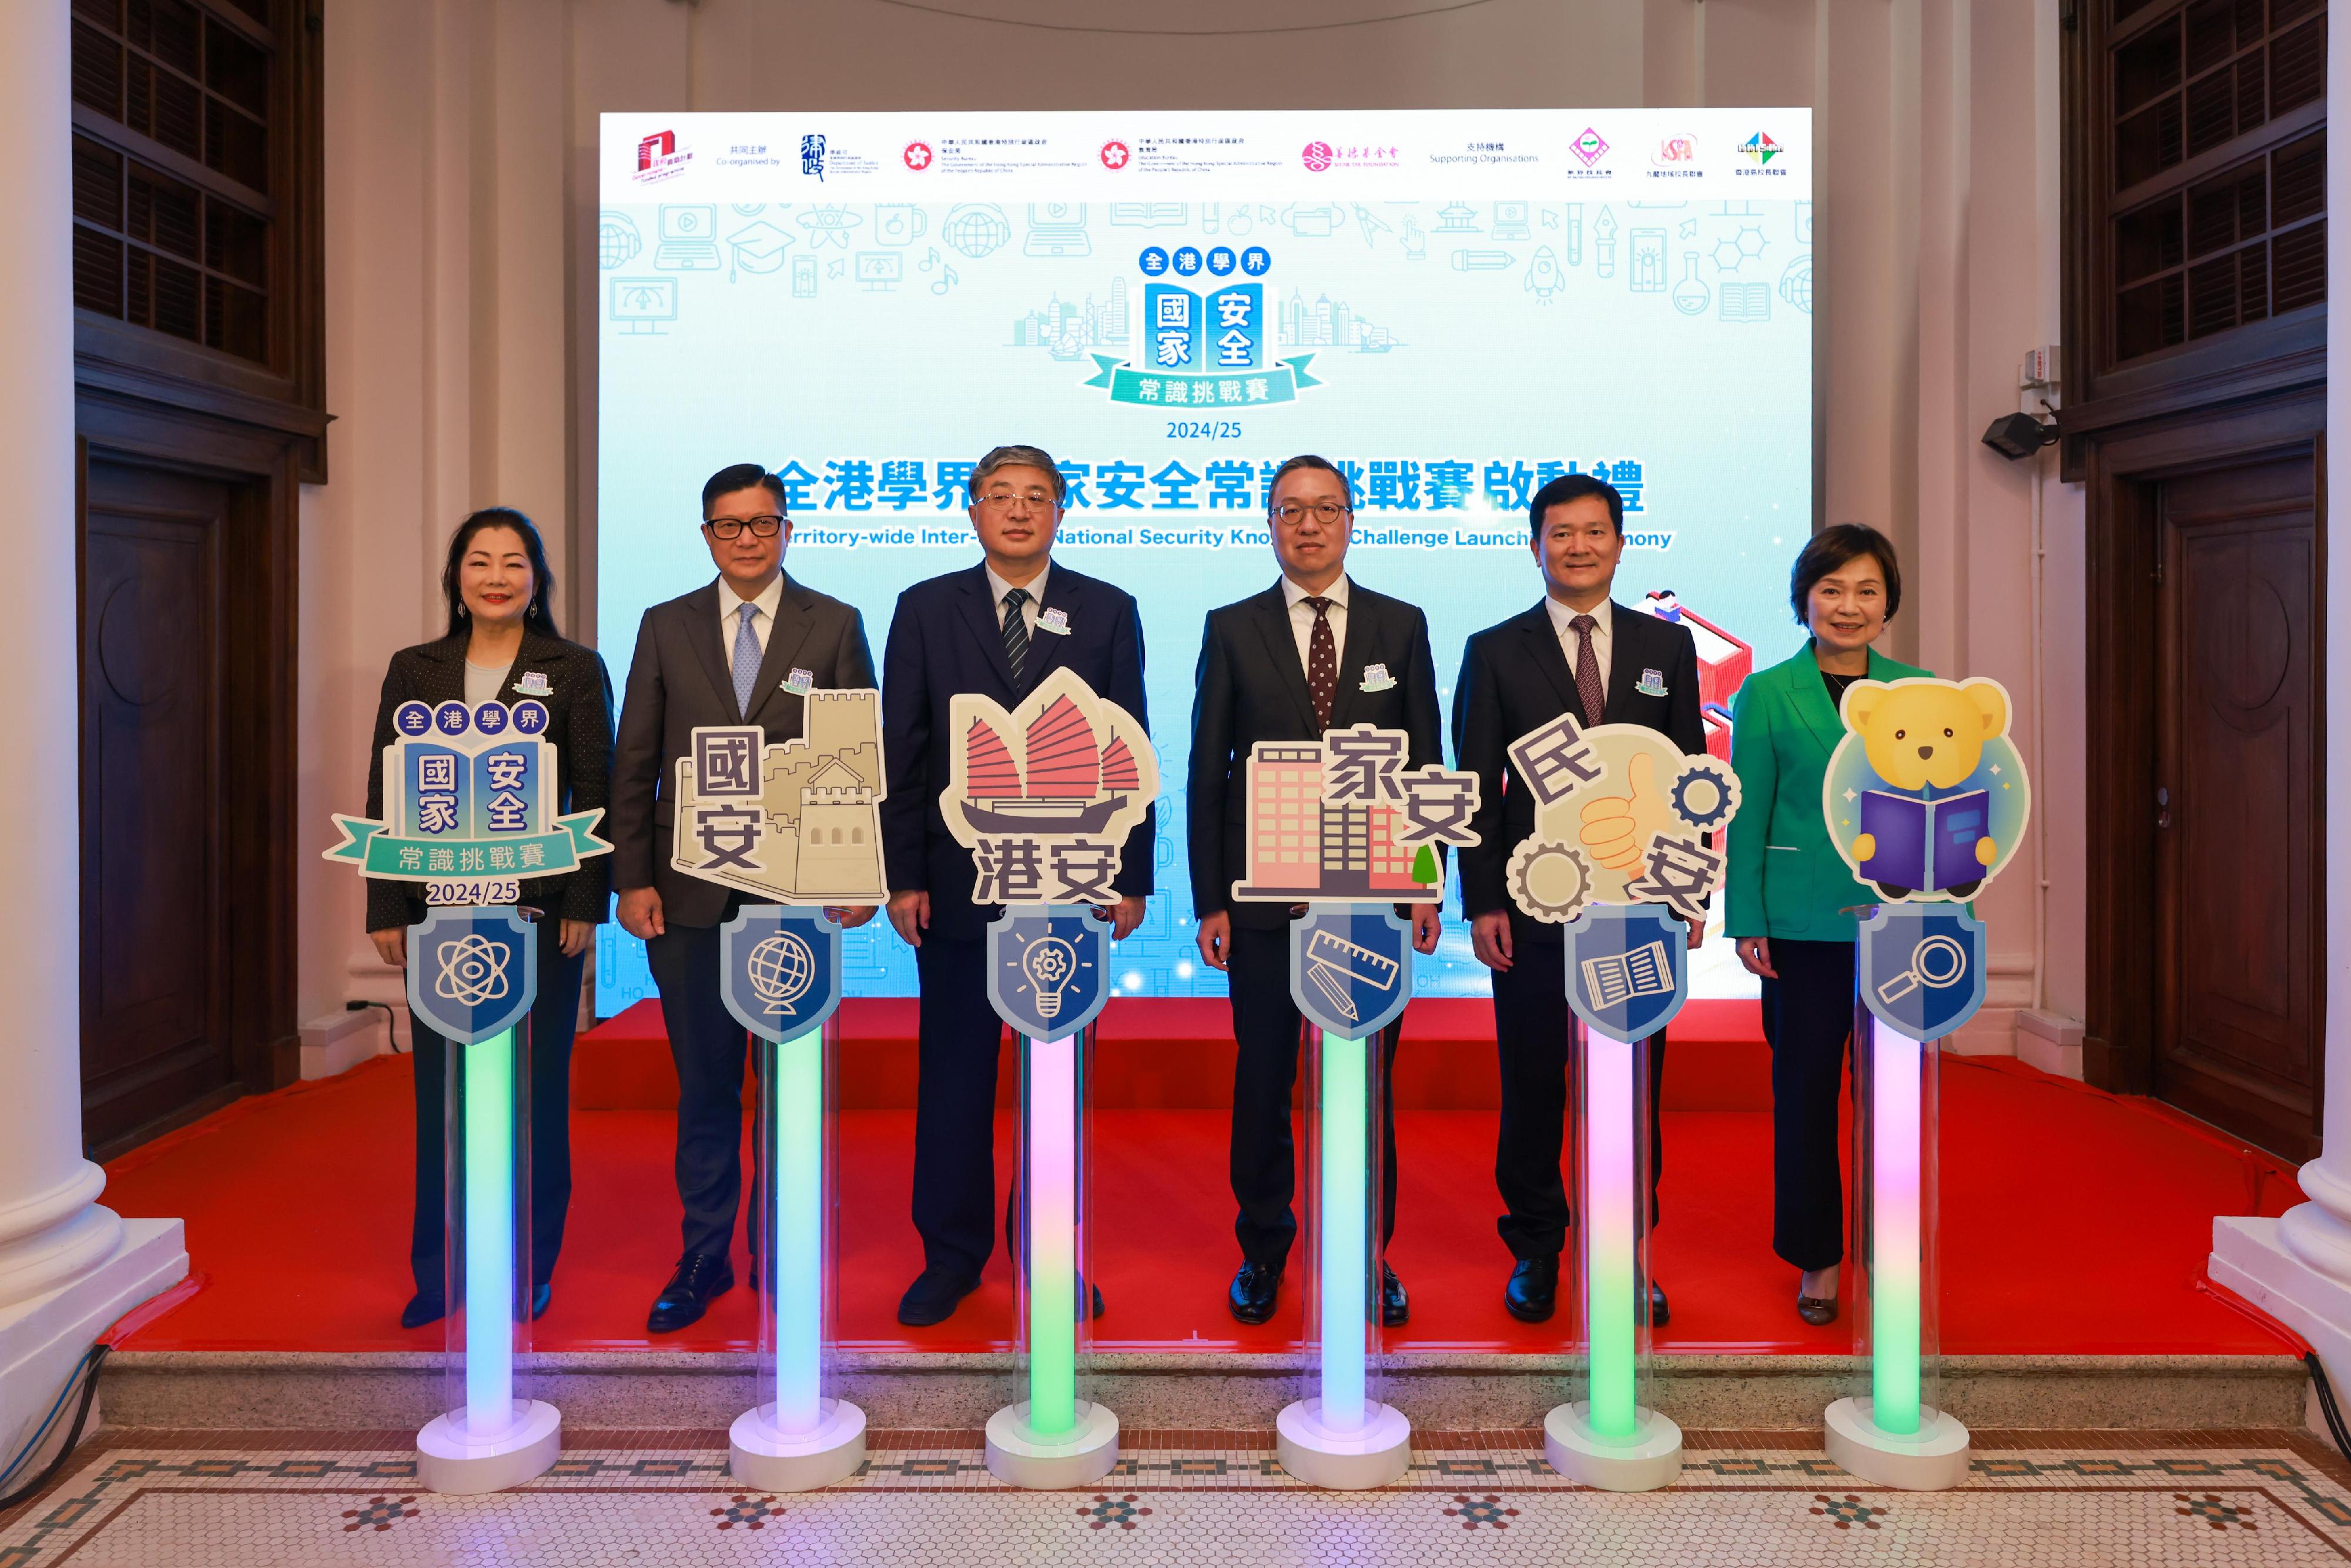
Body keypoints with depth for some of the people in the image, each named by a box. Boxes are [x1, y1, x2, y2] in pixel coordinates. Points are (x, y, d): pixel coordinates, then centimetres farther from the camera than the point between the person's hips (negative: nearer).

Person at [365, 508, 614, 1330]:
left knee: (536, 1086, 5)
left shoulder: (576, 670, 3)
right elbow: (385, 792, 9)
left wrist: (585, 904, -8)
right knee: (440, 1087, 6)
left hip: (540, 909, -2)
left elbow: (597, 792, -1)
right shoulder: (415, 670, 10)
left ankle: (530, 1267, 19)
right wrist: (386, 908, 3)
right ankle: (438, 1270, 19)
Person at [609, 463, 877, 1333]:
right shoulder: (666, 627, 9)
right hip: (692, 897, 2)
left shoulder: (835, 626, 4)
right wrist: (632, 878, 0)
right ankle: (704, 1259, 22)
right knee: (704, 1086, 9)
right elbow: (633, 764, 8)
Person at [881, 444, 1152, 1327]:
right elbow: (901, 752, 4)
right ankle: (952, 1256, 21)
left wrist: (1131, 876, -1)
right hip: (958, 882, 0)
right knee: (954, 1074, 7)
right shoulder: (926, 610, 6)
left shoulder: (1108, 613, 6)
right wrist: (902, 876, -3)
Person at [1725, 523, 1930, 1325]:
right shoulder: (1766, 695, 2)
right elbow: (1747, 817, 1)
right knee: (1805, 1091, 5)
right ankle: (1819, 1259, 20)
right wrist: (1747, 924, -5)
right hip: (1804, 926, -2)